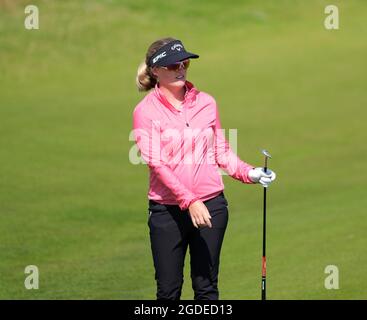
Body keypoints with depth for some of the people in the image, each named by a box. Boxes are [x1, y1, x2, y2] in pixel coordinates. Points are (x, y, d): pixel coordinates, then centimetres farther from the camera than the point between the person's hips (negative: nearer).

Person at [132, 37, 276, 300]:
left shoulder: (206, 102, 8)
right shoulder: (146, 110, -4)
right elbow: (156, 163, -13)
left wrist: (249, 173, -3)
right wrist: (188, 201, -23)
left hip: (211, 204, 3)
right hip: (167, 208, -3)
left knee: (207, 288, 6)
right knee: (169, 290, 1)